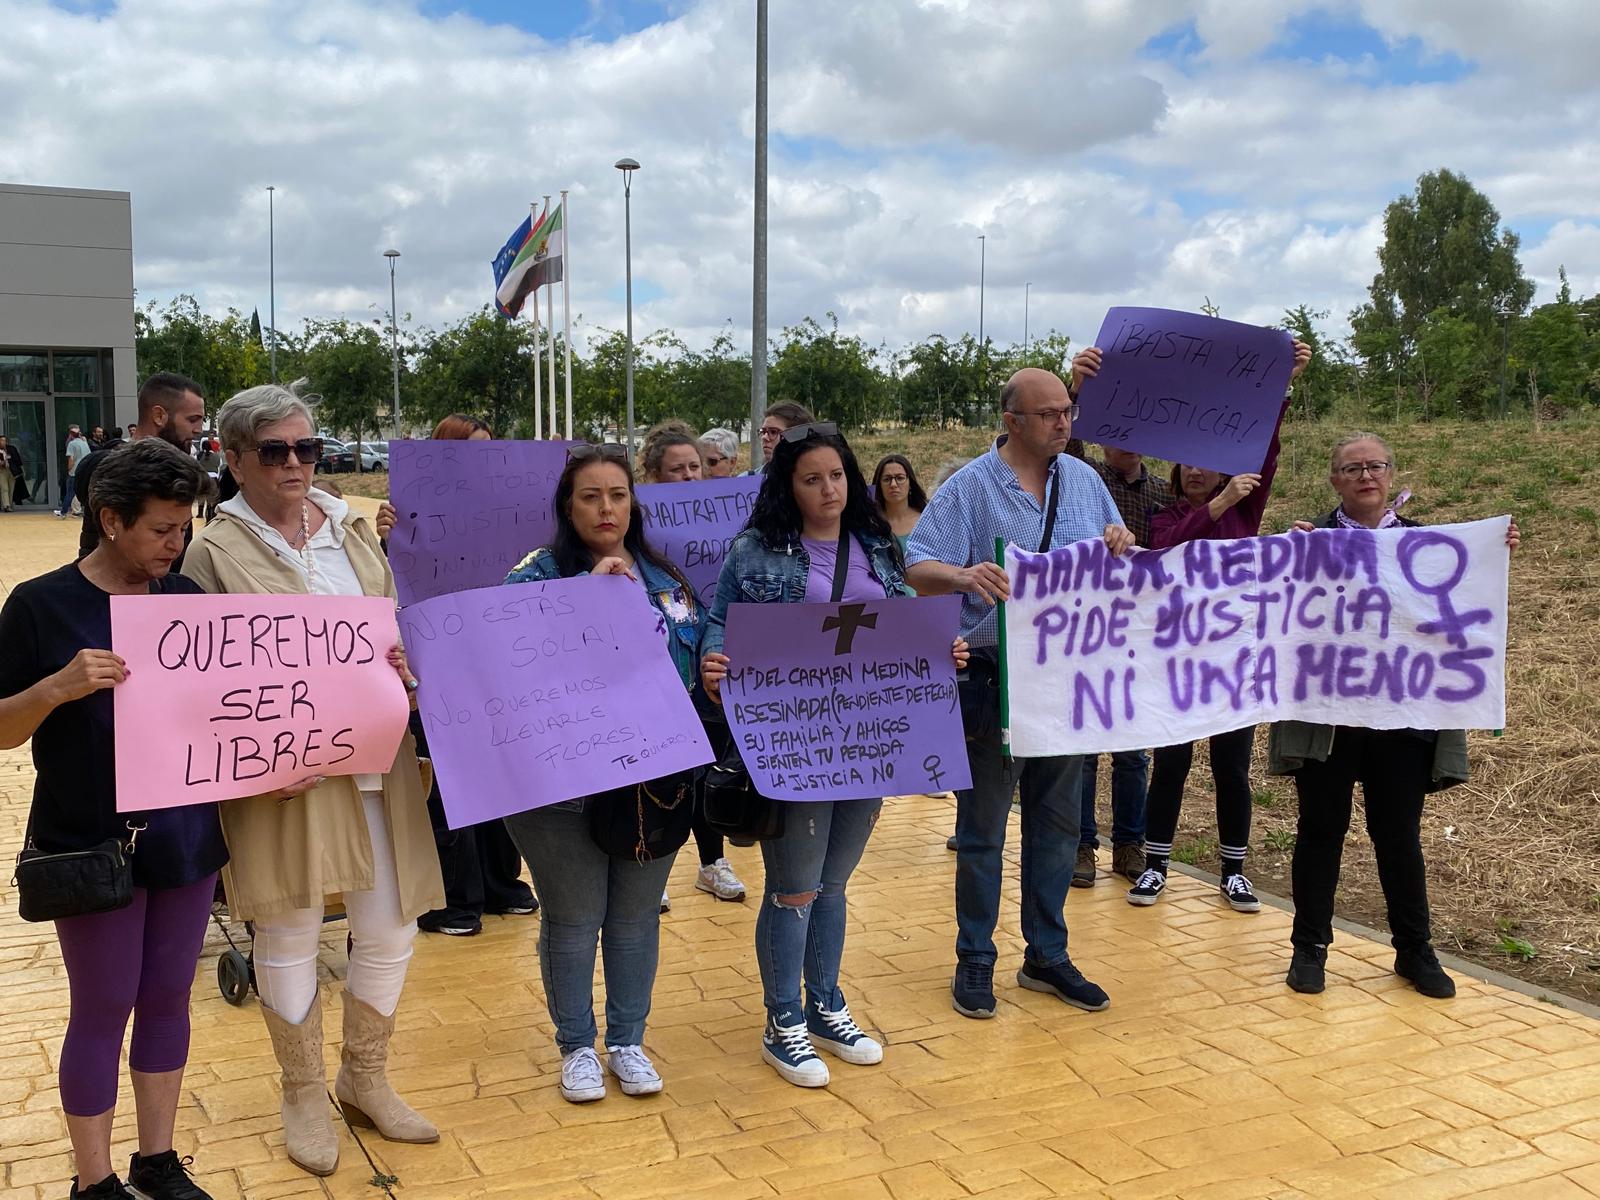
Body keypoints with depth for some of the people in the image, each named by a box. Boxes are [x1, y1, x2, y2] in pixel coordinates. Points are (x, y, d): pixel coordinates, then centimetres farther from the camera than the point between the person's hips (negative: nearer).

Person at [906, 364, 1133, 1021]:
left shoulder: (1084, 480, 8)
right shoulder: (970, 486, -8)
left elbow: (1121, 555, 15)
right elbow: (917, 569, -15)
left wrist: (1122, 546, -9)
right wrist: (965, 576, -36)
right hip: (993, 675, -5)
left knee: (1058, 819, 13)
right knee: (982, 825, 6)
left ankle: (1046, 955, 27)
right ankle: (975, 960, 19)